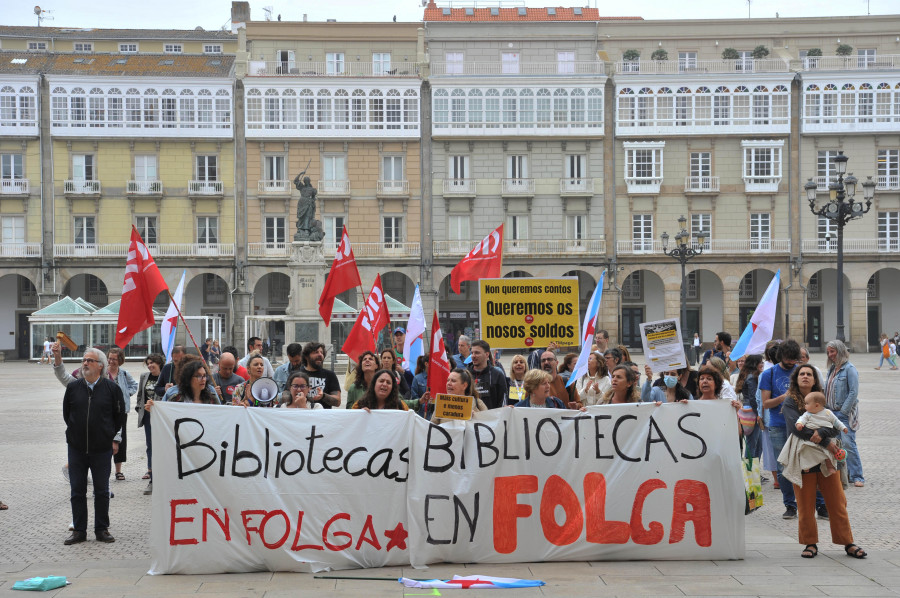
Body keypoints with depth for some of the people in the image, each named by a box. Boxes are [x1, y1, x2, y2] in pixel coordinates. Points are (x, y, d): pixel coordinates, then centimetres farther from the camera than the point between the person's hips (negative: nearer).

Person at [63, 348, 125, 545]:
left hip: (102, 449, -2)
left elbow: (120, 415, 6)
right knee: (77, 490, 5)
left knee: (102, 491, 6)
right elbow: (66, 413, 15)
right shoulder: (73, 387, 3)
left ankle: (102, 529, 17)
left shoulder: (111, 388, -2)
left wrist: (115, 438, 7)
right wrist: (75, 431, 13)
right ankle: (79, 530, 14)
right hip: (76, 448, 2)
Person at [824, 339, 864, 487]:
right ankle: (843, 474, 16)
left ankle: (857, 477, -7)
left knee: (848, 444, -12)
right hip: (832, 413, 8)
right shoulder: (831, 369, 14)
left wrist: (843, 411, -15)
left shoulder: (849, 369, -10)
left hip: (845, 414, -8)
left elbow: (853, 393, -14)